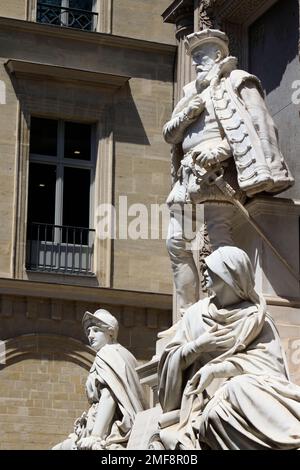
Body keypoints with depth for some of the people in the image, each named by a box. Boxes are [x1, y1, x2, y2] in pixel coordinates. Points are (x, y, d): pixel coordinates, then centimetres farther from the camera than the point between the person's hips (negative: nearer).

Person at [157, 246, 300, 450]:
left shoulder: (256, 318, 5)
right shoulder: (197, 313, 13)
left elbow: (271, 360, -7)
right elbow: (171, 360, 13)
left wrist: (215, 368, -15)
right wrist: (198, 346, -7)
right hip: (204, 401, 1)